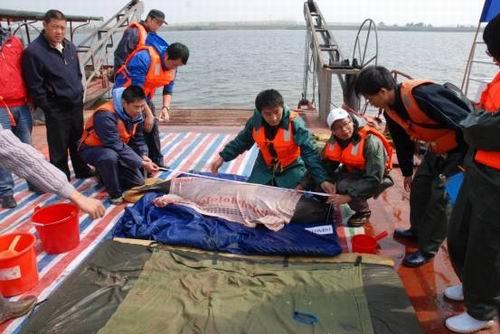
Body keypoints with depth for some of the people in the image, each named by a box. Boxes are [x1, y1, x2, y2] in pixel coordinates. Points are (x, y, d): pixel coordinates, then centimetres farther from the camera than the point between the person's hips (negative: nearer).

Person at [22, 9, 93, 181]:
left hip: (76, 104, 6)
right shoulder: (33, 51, -14)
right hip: (56, 109, -6)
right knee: (59, 147, 4)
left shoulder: (70, 46, 7)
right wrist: (49, 108, -11)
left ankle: (83, 171, 35)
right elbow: (35, 87, -13)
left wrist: (79, 95, 13)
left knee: (79, 141, 19)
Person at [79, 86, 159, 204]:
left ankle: (106, 174, 22)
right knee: (110, 156, -41)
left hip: (116, 150, 7)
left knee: (138, 182, -1)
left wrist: (143, 156, -20)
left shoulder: (136, 114, -9)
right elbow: (116, 146, -35)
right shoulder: (106, 115, -34)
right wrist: (142, 164, -35)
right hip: (92, 150, -7)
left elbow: (137, 138, 0)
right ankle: (116, 195, -20)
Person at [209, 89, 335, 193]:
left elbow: (310, 152, -29)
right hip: (264, 168, 4)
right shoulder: (255, 121, -17)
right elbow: (241, 141, 0)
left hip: (291, 169, -3)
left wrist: (322, 180, -35)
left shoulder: (295, 123, -29)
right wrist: (222, 157, -5)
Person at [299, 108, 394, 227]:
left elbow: (374, 179, -31)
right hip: (352, 172, 6)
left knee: (344, 186, -32)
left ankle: (363, 211, -5)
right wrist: (304, 184, -18)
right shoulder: (334, 141, -10)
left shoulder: (370, 141, -30)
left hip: (376, 180, -5)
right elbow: (324, 165, -6)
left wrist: (348, 196, -37)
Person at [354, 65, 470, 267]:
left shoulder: (421, 94, -33)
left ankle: (427, 249, 6)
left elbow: (463, 120, -30)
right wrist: (407, 172, 22)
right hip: (436, 149, 8)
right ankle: (417, 230, 34)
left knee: (440, 197, -8)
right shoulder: (390, 111, -3)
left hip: (460, 148, -8)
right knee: (419, 187, 12)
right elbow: (403, 142, 13)